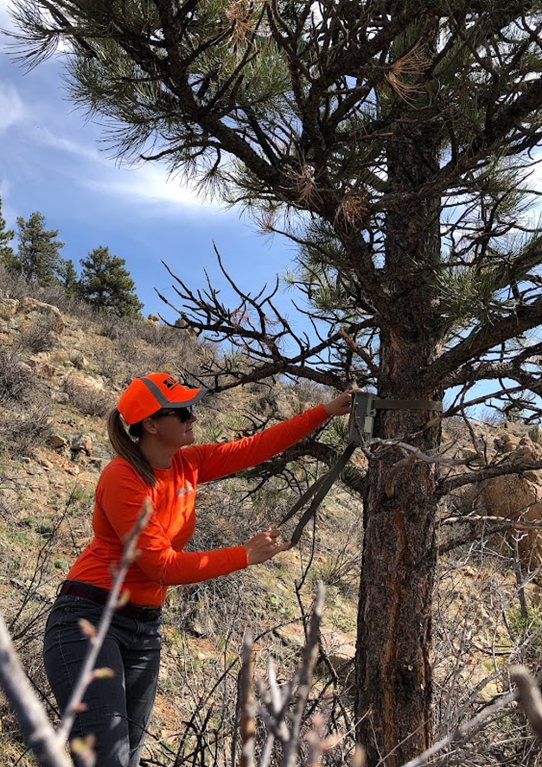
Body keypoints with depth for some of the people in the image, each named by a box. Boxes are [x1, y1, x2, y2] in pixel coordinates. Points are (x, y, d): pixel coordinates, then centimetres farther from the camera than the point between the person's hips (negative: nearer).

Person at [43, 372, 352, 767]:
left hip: (145, 626, 7)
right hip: (88, 620, -7)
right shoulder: (122, 479, -20)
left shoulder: (186, 465, 2)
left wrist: (326, 411, 3)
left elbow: (255, 447, 4)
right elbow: (162, 566, -21)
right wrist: (245, 555, -18)